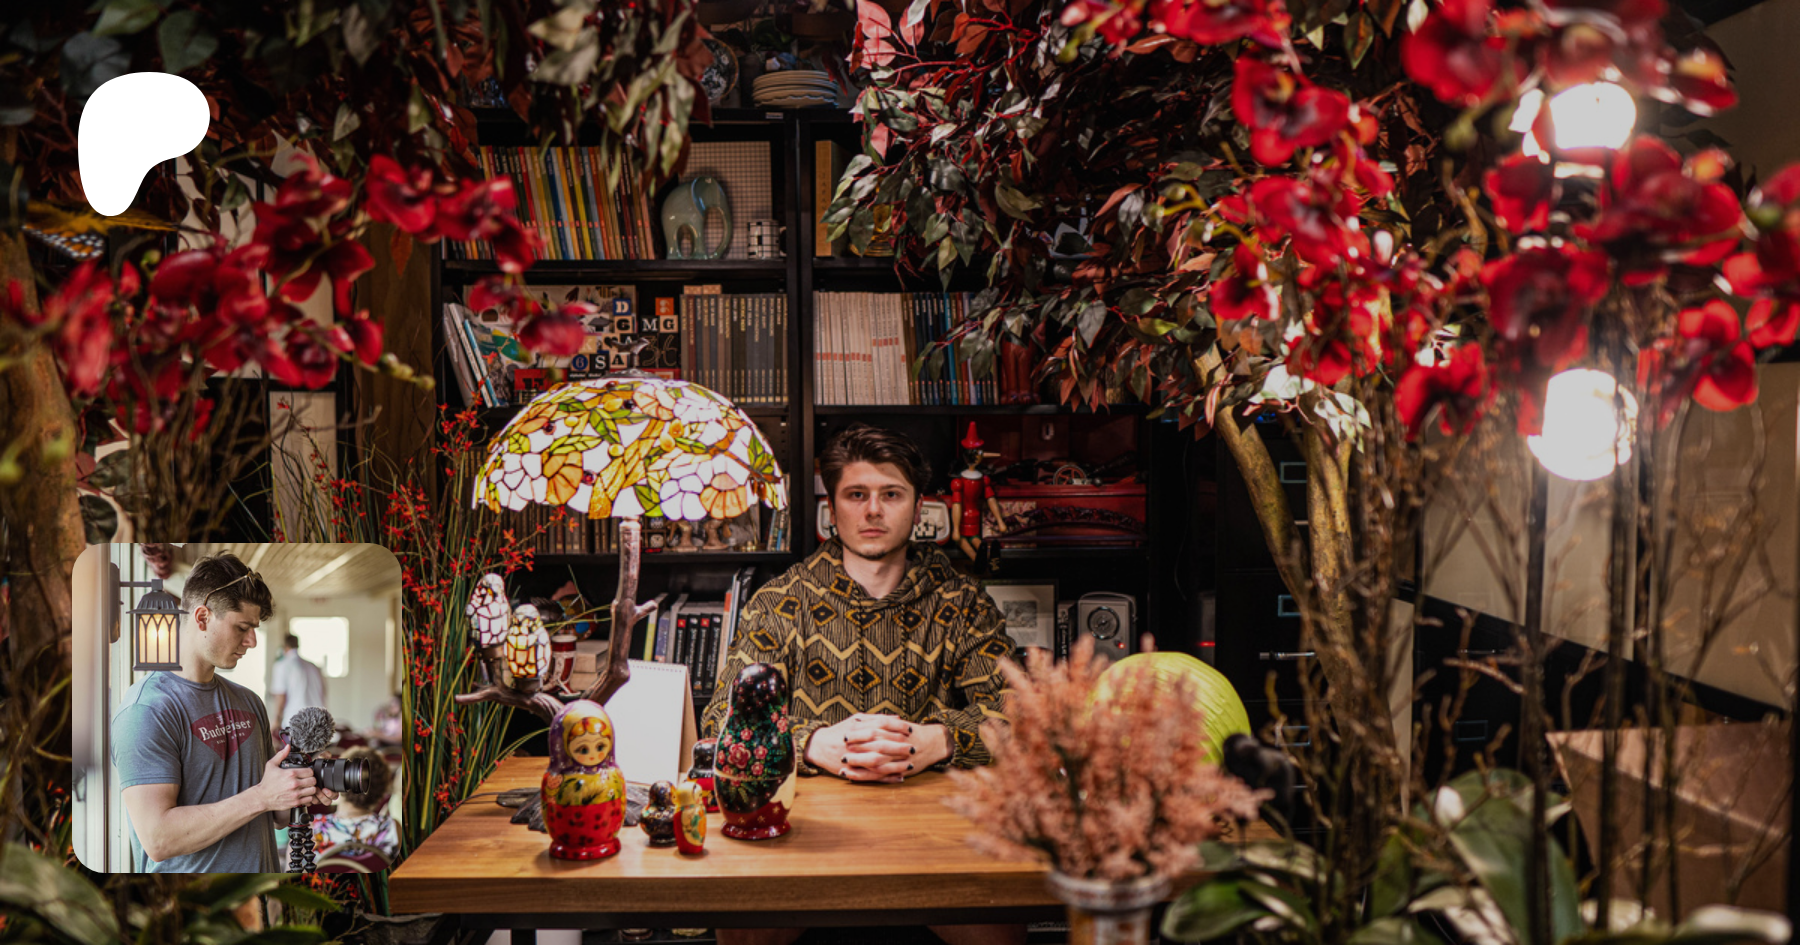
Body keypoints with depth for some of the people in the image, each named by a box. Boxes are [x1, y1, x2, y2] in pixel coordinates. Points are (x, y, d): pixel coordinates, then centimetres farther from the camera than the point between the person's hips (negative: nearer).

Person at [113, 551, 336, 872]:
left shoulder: (249, 702, 7)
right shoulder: (146, 710, -15)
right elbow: (158, 840, -24)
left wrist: (302, 795, -8)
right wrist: (261, 796, -23)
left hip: (263, 870, 7)